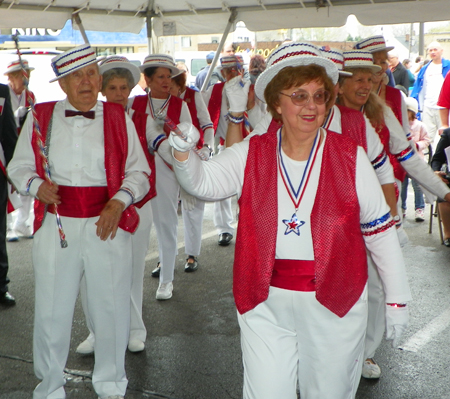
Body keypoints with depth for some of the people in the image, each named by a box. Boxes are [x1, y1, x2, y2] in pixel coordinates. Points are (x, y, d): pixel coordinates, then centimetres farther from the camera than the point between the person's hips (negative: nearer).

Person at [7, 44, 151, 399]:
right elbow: (19, 166, 11)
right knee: (51, 310, 6)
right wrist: (36, 185, -10)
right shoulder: (40, 117, 5)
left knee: (111, 308, 7)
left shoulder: (118, 117, 4)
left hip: (108, 223, 0)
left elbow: (139, 172, 5)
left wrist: (119, 201, -12)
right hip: (56, 226, 0)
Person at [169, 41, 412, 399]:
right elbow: (203, 182, -12)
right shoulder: (252, 154, 0)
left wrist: (398, 299, 2)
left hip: (335, 304, -1)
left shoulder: (350, 157, -5)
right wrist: (183, 152, -33)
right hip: (264, 305, 1)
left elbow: (380, 232, -1)